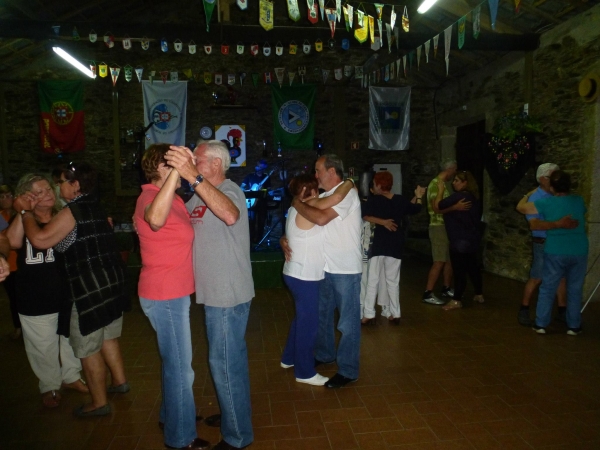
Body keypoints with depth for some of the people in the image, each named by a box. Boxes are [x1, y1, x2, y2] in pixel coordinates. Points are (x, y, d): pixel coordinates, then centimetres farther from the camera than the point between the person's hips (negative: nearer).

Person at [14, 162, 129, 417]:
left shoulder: (74, 210, -15)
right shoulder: (94, 207, 12)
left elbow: (40, 240, -20)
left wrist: (25, 212, -6)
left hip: (88, 290, -9)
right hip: (111, 284, 9)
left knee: (88, 348, 5)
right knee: (106, 337, 23)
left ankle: (99, 403, 17)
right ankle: (119, 381, 36)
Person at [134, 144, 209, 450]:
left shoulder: (169, 198, 11)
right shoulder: (150, 198, -20)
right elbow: (156, 219, -46)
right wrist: (177, 171, -47)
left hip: (172, 293, 10)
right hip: (165, 296, -10)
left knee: (174, 361, 24)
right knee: (180, 367, 3)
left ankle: (171, 416, 44)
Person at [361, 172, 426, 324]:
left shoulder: (373, 200, -9)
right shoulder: (401, 200, 3)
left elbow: (364, 215, -23)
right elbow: (416, 208, 18)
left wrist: (382, 222, -19)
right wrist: (418, 196, 35)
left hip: (378, 244, -4)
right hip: (395, 245, 4)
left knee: (373, 280, 2)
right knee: (393, 281, 12)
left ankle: (368, 314, 0)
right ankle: (395, 314, 14)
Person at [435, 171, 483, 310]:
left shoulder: (457, 197, -19)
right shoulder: (473, 197, 12)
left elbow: (438, 206, -17)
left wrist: (441, 190, -6)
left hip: (461, 240, -10)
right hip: (472, 238, 10)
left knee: (459, 270, -5)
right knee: (472, 267, 18)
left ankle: (457, 300, 0)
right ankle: (479, 295, 29)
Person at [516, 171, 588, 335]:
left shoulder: (546, 202, -7)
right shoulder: (579, 201, 3)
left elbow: (520, 207, 2)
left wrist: (529, 194, 19)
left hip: (555, 253, -2)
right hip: (579, 252, 3)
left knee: (547, 289, 7)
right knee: (575, 290, 12)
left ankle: (541, 324, 10)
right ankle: (574, 326, 18)